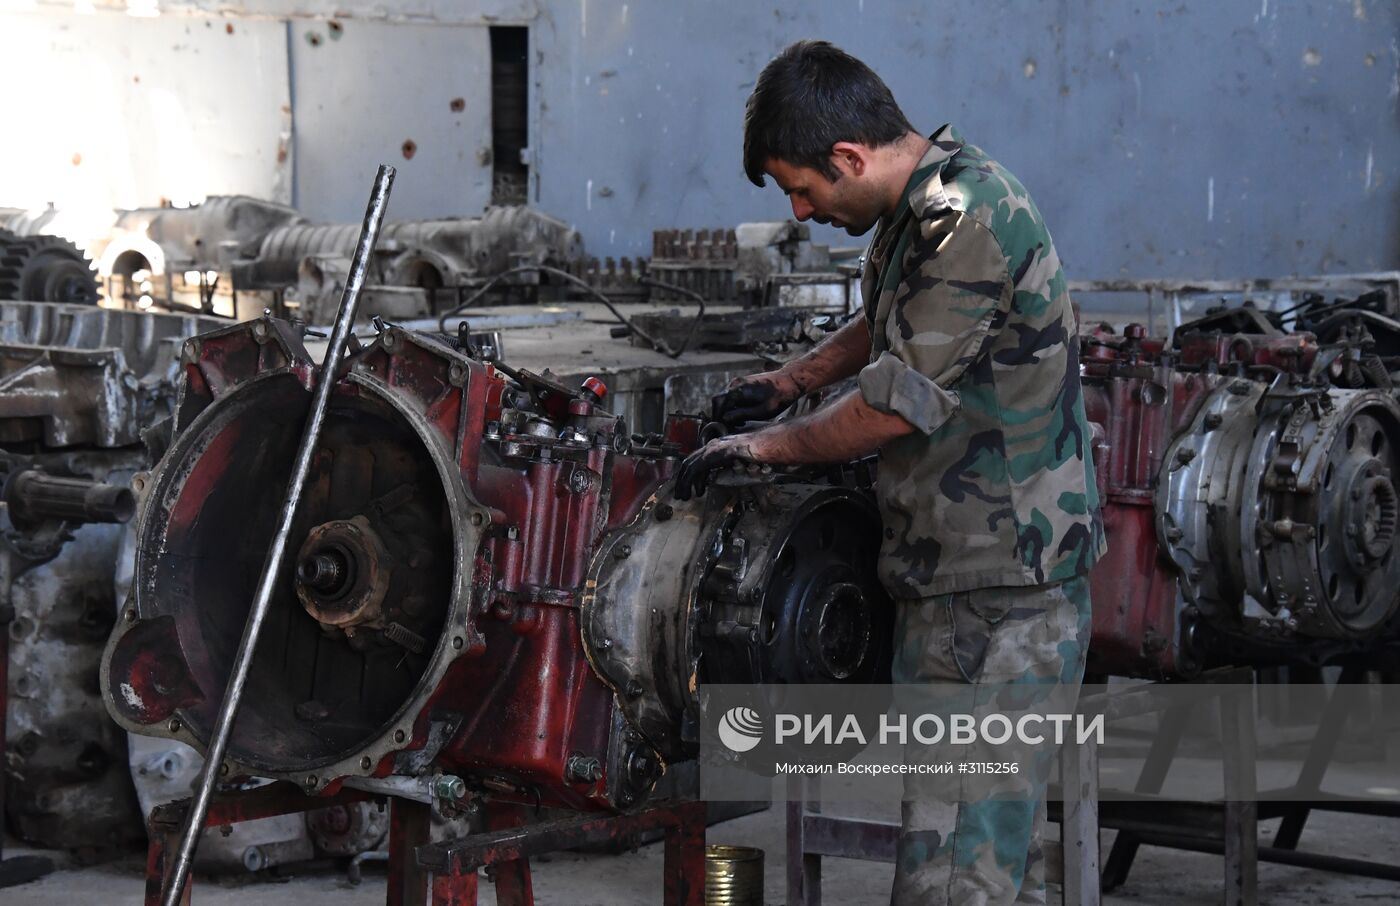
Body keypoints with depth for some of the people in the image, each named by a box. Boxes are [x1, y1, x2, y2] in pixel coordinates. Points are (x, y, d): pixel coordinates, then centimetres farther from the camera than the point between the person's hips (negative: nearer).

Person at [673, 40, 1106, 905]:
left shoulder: (972, 225, -21)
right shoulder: (923, 204, 11)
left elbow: (894, 408, -19)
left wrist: (763, 444, -6)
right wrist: (789, 381, 23)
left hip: (1005, 588, -10)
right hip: (954, 573, 10)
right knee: (1002, 835, 16)